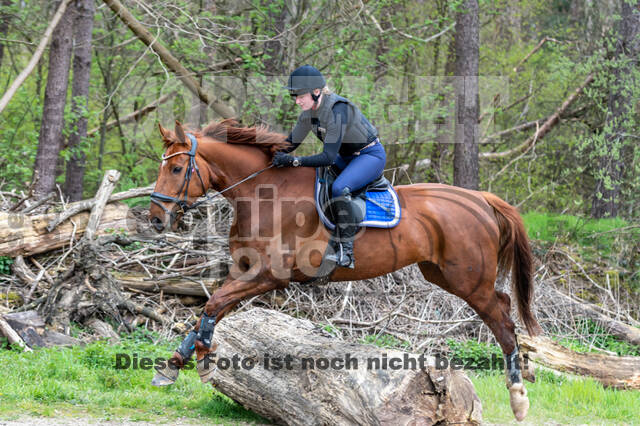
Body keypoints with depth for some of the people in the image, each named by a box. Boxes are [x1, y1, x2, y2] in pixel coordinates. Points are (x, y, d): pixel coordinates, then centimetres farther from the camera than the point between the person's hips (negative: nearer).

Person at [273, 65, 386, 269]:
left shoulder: (337, 110, -31)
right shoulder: (308, 111, -5)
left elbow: (329, 157, -34)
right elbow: (292, 142, 9)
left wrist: (293, 161, -35)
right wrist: (275, 155, -6)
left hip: (371, 155, -9)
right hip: (347, 157, 9)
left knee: (339, 188, -32)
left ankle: (346, 254, -28)